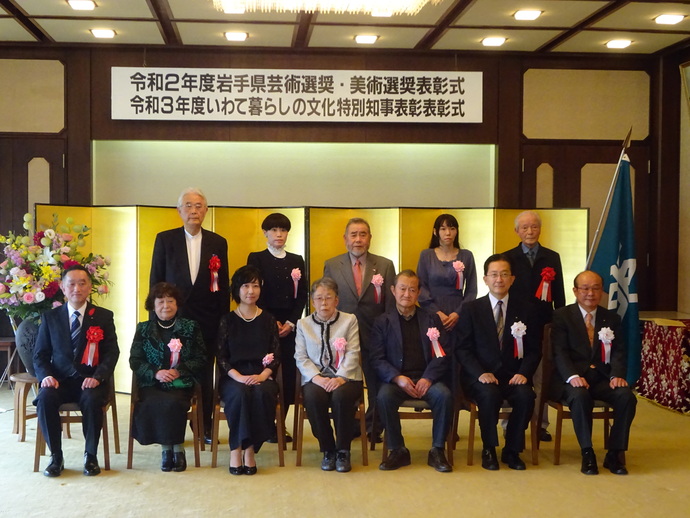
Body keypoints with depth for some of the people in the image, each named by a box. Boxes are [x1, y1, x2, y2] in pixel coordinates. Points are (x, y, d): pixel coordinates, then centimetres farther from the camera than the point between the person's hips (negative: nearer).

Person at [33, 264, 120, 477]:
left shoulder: (104, 316, 6)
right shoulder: (50, 317, 9)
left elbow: (112, 352, 0)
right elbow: (40, 354, 8)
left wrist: (97, 377, -17)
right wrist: (46, 376, -13)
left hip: (90, 380, -1)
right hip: (60, 380, 1)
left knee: (92, 401, -34)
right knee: (45, 399, -31)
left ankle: (91, 456, -13)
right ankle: (56, 456, -15)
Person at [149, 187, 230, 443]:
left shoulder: (218, 243, 6)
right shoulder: (165, 239, 3)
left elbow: (222, 285, 7)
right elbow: (155, 279, 4)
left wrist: (224, 320, 3)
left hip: (207, 319, 1)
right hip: (173, 316, -1)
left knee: (205, 375, 6)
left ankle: (206, 428, 16)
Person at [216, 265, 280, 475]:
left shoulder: (268, 320, 12)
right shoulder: (227, 320, 9)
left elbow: (275, 355, 6)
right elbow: (221, 357, 2)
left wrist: (262, 376, -13)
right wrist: (239, 377, -14)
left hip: (262, 377, 1)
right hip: (233, 377, -1)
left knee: (263, 394, -33)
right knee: (240, 393, -35)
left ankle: (250, 449, -24)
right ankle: (236, 449, -26)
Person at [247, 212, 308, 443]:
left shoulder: (297, 261, 13)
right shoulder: (256, 258, 4)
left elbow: (302, 295, 8)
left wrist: (291, 322, -4)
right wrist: (271, 322, -9)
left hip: (290, 325, 3)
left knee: (289, 374, -2)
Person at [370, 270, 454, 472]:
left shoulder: (432, 319, 13)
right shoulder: (382, 322, 10)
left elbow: (444, 354, 4)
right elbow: (377, 359, 1)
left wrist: (428, 378, -13)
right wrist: (398, 378, -16)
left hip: (427, 379, 1)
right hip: (395, 379, -1)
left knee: (444, 394, -30)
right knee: (384, 396, -32)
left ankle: (437, 451, -14)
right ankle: (397, 450, -16)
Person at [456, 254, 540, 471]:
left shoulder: (524, 309, 8)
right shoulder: (471, 309, 4)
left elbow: (534, 349, 7)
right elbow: (462, 349, -1)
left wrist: (524, 373, -12)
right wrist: (480, 373, -17)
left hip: (513, 377, 2)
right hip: (481, 377, -2)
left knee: (526, 395, -30)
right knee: (489, 394, -34)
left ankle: (512, 450, -8)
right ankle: (489, 449, -11)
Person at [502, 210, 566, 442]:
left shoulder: (552, 258, 10)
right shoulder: (508, 257, 5)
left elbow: (559, 295, 9)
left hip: (543, 324, 1)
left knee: (540, 377, 3)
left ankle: (541, 424, 10)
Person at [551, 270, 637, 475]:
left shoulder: (612, 318, 15)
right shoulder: (561, 316, 5)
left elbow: (619, 352, 5)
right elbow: (559, 352, -6)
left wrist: (617, 375, -16)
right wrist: (572, 376, -25)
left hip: (602, 378, 3)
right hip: (572, 378, -3)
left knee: (626, 396, -26)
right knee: (580, 395, -36)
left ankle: (615, 454, -15)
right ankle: (587, 454, -24)